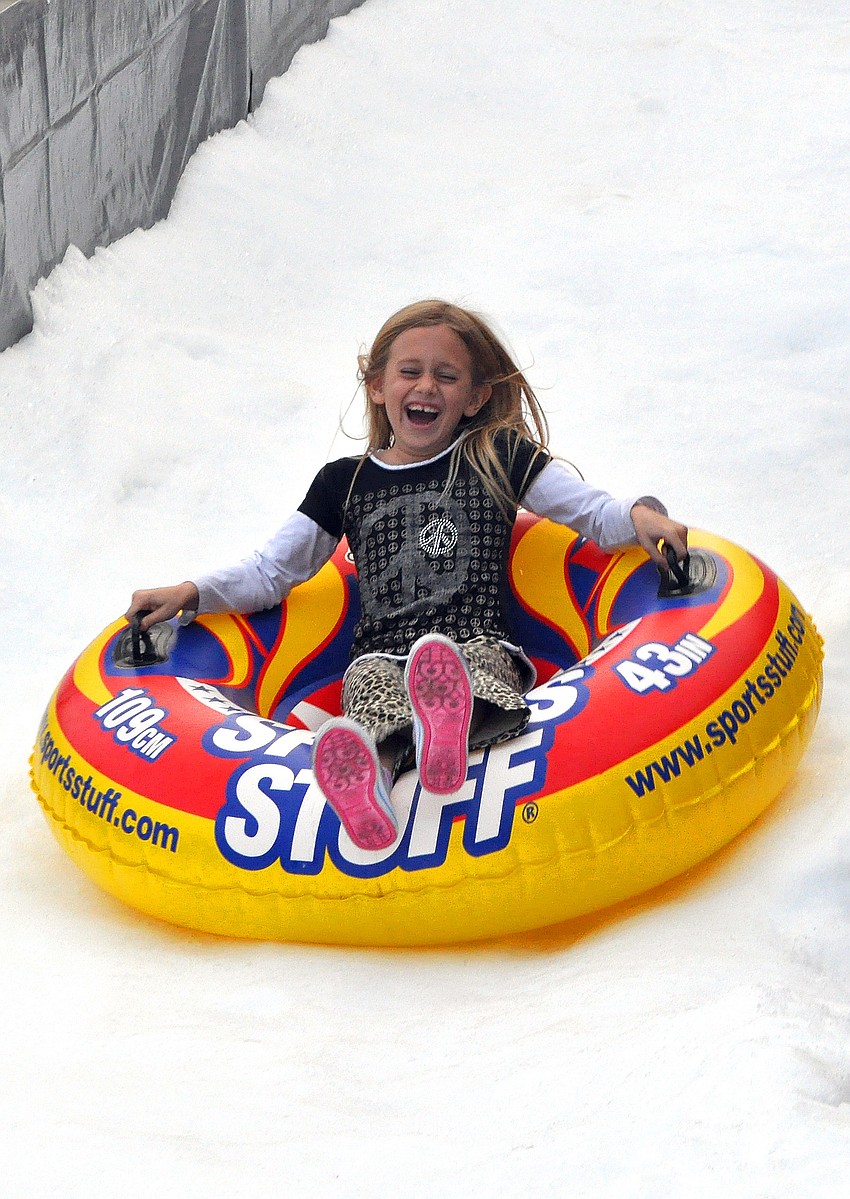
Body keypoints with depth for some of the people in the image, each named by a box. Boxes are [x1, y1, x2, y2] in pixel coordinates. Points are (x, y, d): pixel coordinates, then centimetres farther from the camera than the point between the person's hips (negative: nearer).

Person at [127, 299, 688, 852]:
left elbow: (594, 511, 14)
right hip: (382, 655, 1)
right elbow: (271, 572, 24)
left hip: (481, 647, -1)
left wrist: (639, 514, -9)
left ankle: (450, 724, -75)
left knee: (477, 664, -40)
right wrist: (191, 593, 10)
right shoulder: (345, 483, 22)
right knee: (372, 686, -37)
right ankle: (365, 776, -70)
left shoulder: (498, 458, 18)